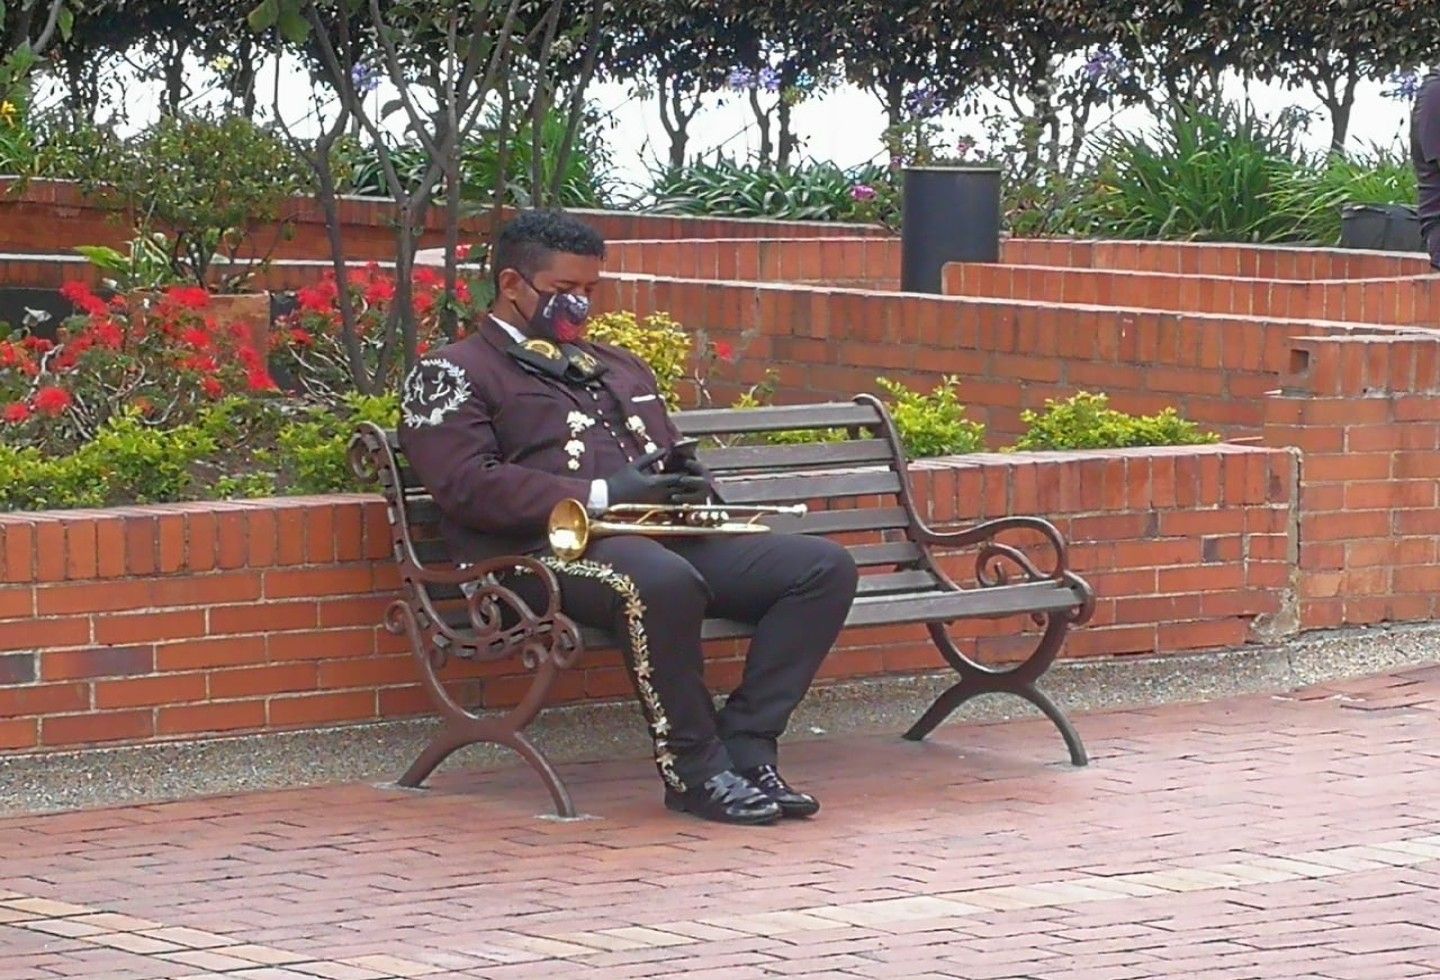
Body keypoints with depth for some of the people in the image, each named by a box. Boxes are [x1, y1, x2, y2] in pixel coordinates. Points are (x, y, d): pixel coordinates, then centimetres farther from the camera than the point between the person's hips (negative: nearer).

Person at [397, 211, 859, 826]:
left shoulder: (619, 367, 32)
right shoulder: (451, 375, 8)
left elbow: (673, 457, 36)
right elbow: (469, 486, -8)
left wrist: (689, 484, 9)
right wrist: (601, 495, -15)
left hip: (667, 538, 7)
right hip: (547, 547, -7)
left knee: (824, 567, -12)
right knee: (661, 580, -41)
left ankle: (745, 749, -18)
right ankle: (692, 770, -25)